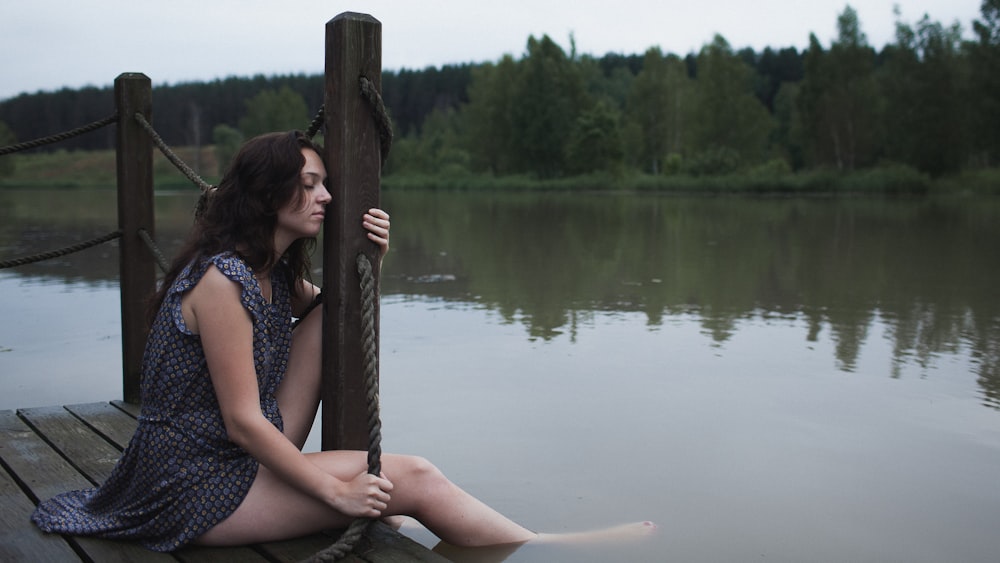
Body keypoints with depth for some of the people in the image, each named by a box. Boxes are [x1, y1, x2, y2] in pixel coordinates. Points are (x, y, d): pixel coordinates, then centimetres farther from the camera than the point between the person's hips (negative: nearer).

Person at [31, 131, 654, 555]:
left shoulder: (276, 274, 7)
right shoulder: (221, 280, -21)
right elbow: (242, 421, -23)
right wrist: (335, 492, -19)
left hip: (241, 456, 9)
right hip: (200, 490, -9)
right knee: (413, 479, -18)